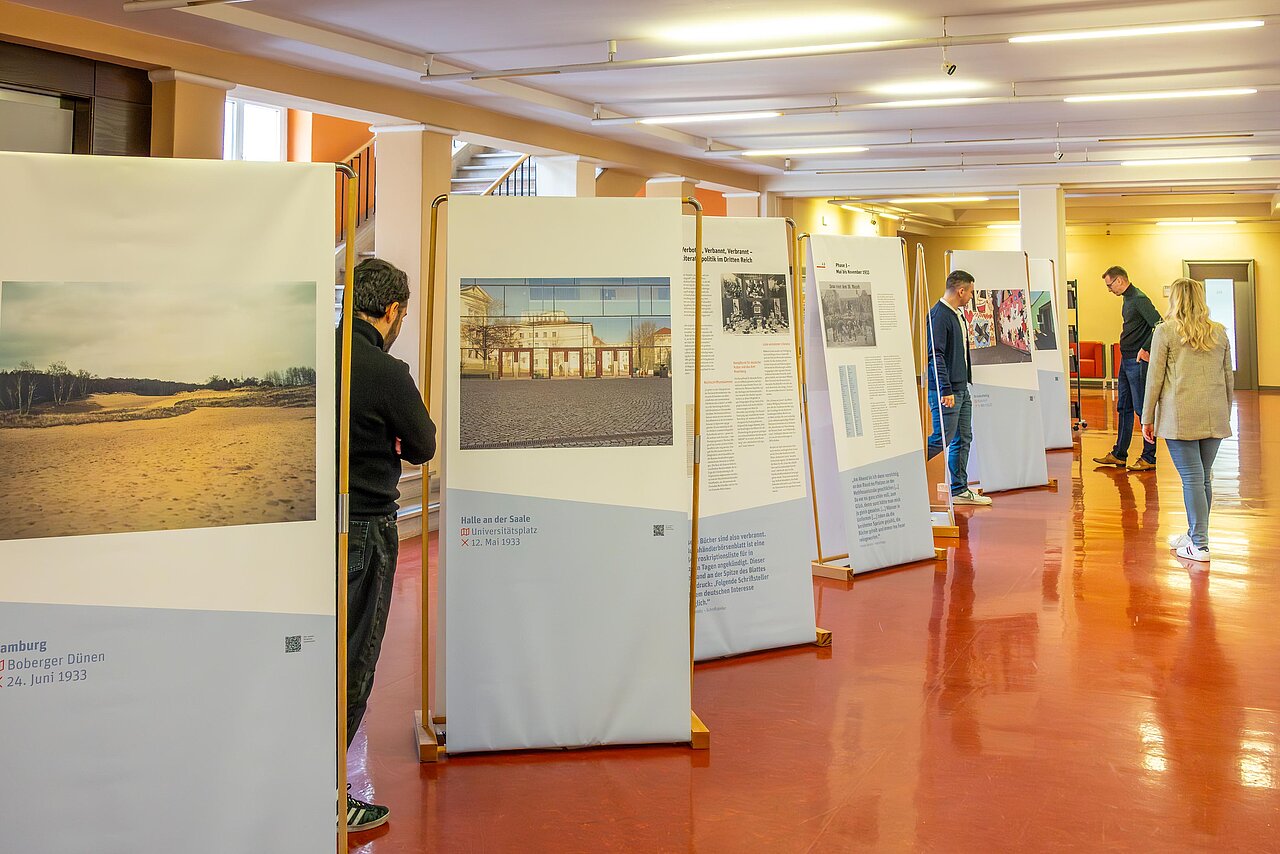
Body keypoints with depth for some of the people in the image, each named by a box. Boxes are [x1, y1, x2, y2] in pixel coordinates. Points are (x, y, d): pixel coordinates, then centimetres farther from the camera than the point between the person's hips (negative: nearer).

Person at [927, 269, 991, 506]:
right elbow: (936, 355, -21)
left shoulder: (958, 315, 15)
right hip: (946, 391, -10)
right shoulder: (939, 315, -15)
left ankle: (960, 491, 16)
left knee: (963, 439, 10)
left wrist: (965, 383, 20)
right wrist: (946, 390, -23)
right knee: (942, 439, -10)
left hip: (961, 389, 10)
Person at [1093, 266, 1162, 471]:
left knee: (1143, 409, -4)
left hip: (1138, 362, -10)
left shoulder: (1139, 299, -15)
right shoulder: (1128, 299, 14)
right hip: (1126, 361, 10)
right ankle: (1119, 455, 22)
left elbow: (1159, 325, -23)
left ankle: (1149, 458, 2)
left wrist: (1145, 349, -19)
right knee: (1124, 408, 14)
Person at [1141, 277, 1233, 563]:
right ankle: (1195, 534, 24)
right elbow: (1229, 378, 15)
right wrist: (1225, 415, 25)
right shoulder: (1220, 333, 11)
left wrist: (1147, 419, 3)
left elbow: (1154, 378, -3)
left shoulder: (1165, 332, -2)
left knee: (1192, 479, -3)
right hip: (1214, 418, 4)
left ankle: (1199, 546, -1)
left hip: (1181, 417, -4)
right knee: (1204, 477, 12)